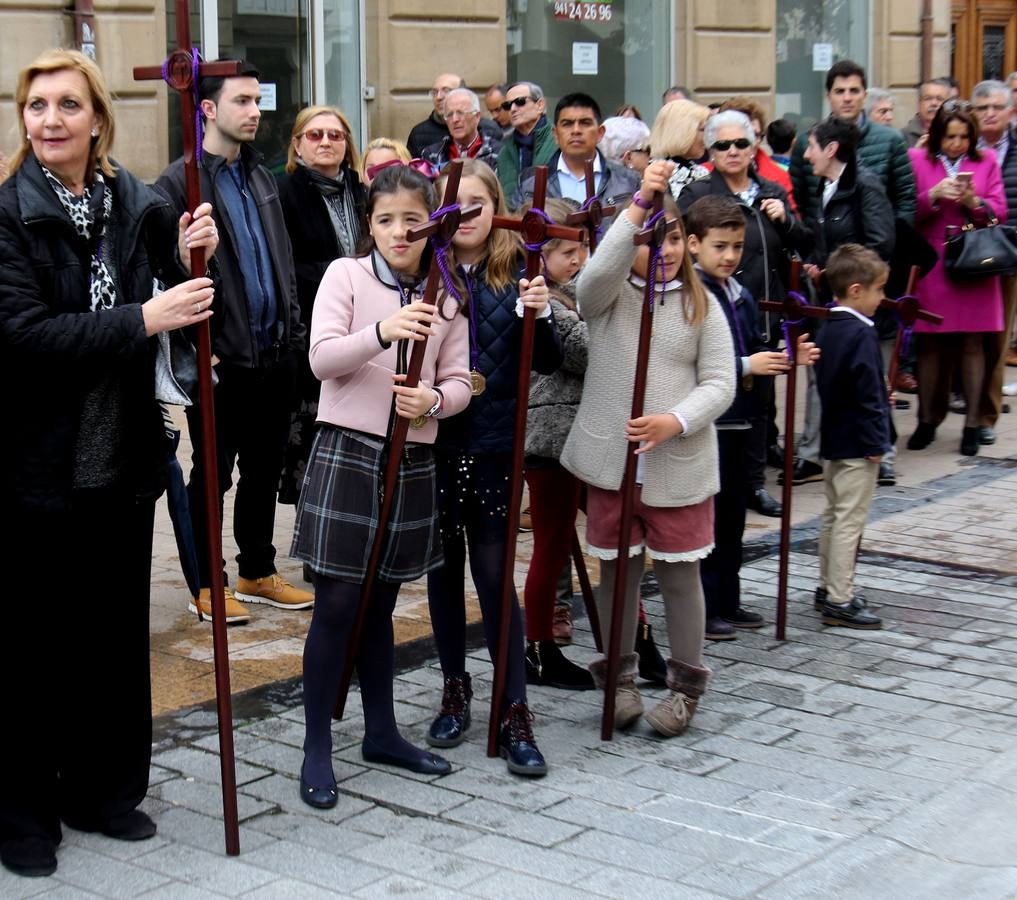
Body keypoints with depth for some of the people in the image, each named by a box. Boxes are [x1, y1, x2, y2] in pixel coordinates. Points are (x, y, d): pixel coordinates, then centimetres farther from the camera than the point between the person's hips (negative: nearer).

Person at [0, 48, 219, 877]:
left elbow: (175, 323, 9)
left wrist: (191, 262, -10)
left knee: (119, 631, 14)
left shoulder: (138, 207, 3)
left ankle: (104, 789, 30)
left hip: (124, 458, 4)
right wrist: (143, 319, -26)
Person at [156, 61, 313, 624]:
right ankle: (207, 586, 16)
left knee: (265, 469, 15)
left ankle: (257, 573, 29)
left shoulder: (259, 176, 13)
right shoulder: (180, 184, -11)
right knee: (213, 473, 4)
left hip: (274, 352, 7)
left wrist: (292, 332, 13)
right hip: (222, 359, -7)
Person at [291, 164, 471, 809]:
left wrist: (433, 400, -16)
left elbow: (460, 383, 7)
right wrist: (382, 332, -32)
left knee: (380, 603, 14)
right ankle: (317, 750, 4)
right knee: (338, 603, -4)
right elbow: (323, 358, -15)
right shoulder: (346, 275, -2)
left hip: (413, 461, 4)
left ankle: (382, 732, 27)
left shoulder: (446, 297, 8)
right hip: (347, 452, -4)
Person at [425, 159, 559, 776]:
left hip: (495, 446, -1)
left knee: (495, 573, -2)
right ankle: (455, 690, 28)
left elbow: (549, 362, -2)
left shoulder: (518, 273, -1)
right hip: (433, 442, 1)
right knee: (444, 569, 13)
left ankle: (515, 712, 5)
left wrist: (539, 314, -20)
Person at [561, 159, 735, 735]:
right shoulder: (606, 298, 1)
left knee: (679, 573, 6)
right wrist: (640, 203, -32)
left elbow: (719, 384, -1)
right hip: (610, 458, 0)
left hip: (680, 466, 0)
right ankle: (620, 677, 25)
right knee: (618, 569, 10)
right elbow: (599, 271, -24)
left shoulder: (701, 305, 2)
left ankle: (687, 685, 20)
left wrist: (675, 421, -20)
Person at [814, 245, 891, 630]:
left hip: (832, 438, 10)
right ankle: (839, 601, -1)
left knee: (833, 515, 18)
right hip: (857, 443, -10)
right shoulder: (861, 334, -19)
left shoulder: (828, 328, 9)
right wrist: (875, 440, -17)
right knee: (850, 520, -4)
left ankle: (828, 587, 29)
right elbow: (867, 393, -21)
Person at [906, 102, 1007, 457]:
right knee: (929, 344, 4)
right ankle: (926, 420, 14)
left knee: (972, 344, 2)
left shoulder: (986, 162, 8)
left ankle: (972, 424, 7)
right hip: (930, 266, -1)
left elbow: (999, 211, 4)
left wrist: (973, 202, -14)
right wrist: (934, 195, -18)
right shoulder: (916, 159, 3)